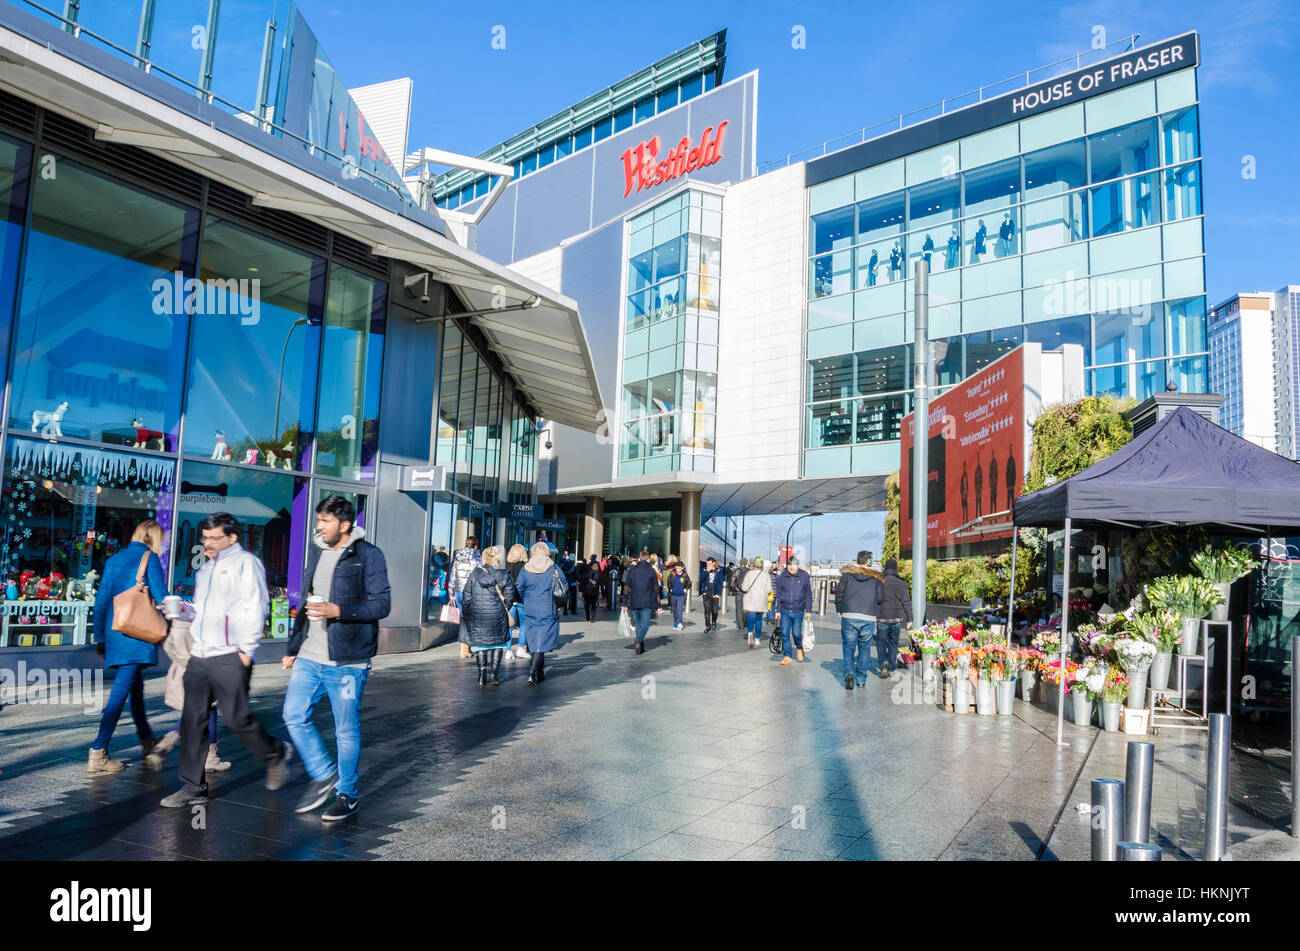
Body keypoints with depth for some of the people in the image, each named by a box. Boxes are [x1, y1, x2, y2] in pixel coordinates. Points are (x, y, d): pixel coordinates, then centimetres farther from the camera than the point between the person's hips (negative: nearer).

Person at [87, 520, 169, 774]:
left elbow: (101, 599, 14)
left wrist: (100, 637, 19)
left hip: (114, 630, 7)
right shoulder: (149, 558, -4)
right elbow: (161, 596, -8)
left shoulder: (114, 559, 15)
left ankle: (147, 742, 29)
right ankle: (98, 753, -9)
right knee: (121, 691, -7)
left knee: (135, 686, 17)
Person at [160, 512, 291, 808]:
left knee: (238, 719, -4)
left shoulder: (245, 563, -5)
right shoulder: (206, 568, 20)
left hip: (229, 658, -8)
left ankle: (276, 754, 20)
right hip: (199, 656, 8)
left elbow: (255, 610, -11)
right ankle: (194, 786, 14)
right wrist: (184, 610, 5)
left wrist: (246, 650, -14)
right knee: (193, 720, 6)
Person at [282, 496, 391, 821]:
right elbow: (306, 603, 20)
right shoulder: (316, 551, 12)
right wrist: (292, 648, 19)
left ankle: (347, 794, 20)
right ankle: (324, 775, 24)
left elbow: (382, 604, -13)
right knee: (294, 716, 4)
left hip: (346, 662, -6)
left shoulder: (368, 555, -9)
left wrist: (339, 611, -25)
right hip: (309, 658, 7)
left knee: (347, 730, 4)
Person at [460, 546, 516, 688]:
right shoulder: (504, 575, -4)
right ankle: (494, 672, 7)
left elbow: (467, 596, 1)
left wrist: (467, 615, 11)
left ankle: (482, 675, 7)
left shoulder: (474, 574, -2)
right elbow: (509, 597, -4)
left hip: (477, 616, 1)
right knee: (498, 643, 14)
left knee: (479, 643, 12)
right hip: (497, 615, -1)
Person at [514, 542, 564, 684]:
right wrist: (558, 604, 13)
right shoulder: (554, 569, -6)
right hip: (548, 611, -3)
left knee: (534, 642, 16)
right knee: (543, 643, 0)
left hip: (530, 612, 3)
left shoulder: (525, 570, -1)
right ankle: (532, 673, -13)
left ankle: (539, 673, 24)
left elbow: (518, 590, 4)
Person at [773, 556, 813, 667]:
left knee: (796, 633, 3)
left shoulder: (804, 576, -4)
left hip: (798, 611, -1)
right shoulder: (783, 576, 0)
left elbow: (808, 594, 2)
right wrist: (778, 610, 6)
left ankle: (799, 648, 34)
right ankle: (787, 656, 6)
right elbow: (779, 594, 8)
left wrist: (808, 610, 0)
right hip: (785, 611, 2)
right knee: (785, 633, -2)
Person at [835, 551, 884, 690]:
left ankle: (849, 674, -12)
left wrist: (840, 612, 15)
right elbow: (879, 598, 2)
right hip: (868, 618, 0)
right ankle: (861, 678, 16)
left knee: (849, 648, 8)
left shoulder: (847, 574, 5)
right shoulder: (876, 578, 5)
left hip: (849, 617, 0)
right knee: (864, 648, 14)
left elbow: (839, 593, 5)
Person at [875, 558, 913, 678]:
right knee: (893, 643, 14)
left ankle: (884, 662, -15)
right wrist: (909, 619, 4)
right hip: (897, 619, 2)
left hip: (882, 618, -1)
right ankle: (891, 669, 17)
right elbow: (906, 602, -2)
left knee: (881, 642, 9)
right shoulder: (902, 583, -2)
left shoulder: (879, 581, -5)